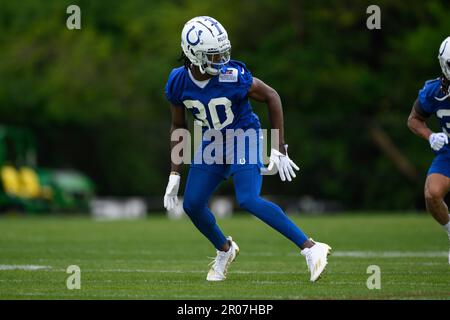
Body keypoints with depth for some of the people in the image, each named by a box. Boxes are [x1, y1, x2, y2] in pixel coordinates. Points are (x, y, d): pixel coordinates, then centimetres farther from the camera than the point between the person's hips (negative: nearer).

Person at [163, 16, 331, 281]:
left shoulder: (233, 77, -27)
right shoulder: (179, 83, -12)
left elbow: (271, 96, -14)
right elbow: (179, 126, 4)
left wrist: (279, 149, -13)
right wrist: (175, 174, 3)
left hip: (244, 138, -6)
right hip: (212, 142, 6)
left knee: (249, 201, -25)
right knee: (192, 204, 3)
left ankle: (311, 249, -25)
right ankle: (225, 250, 32)